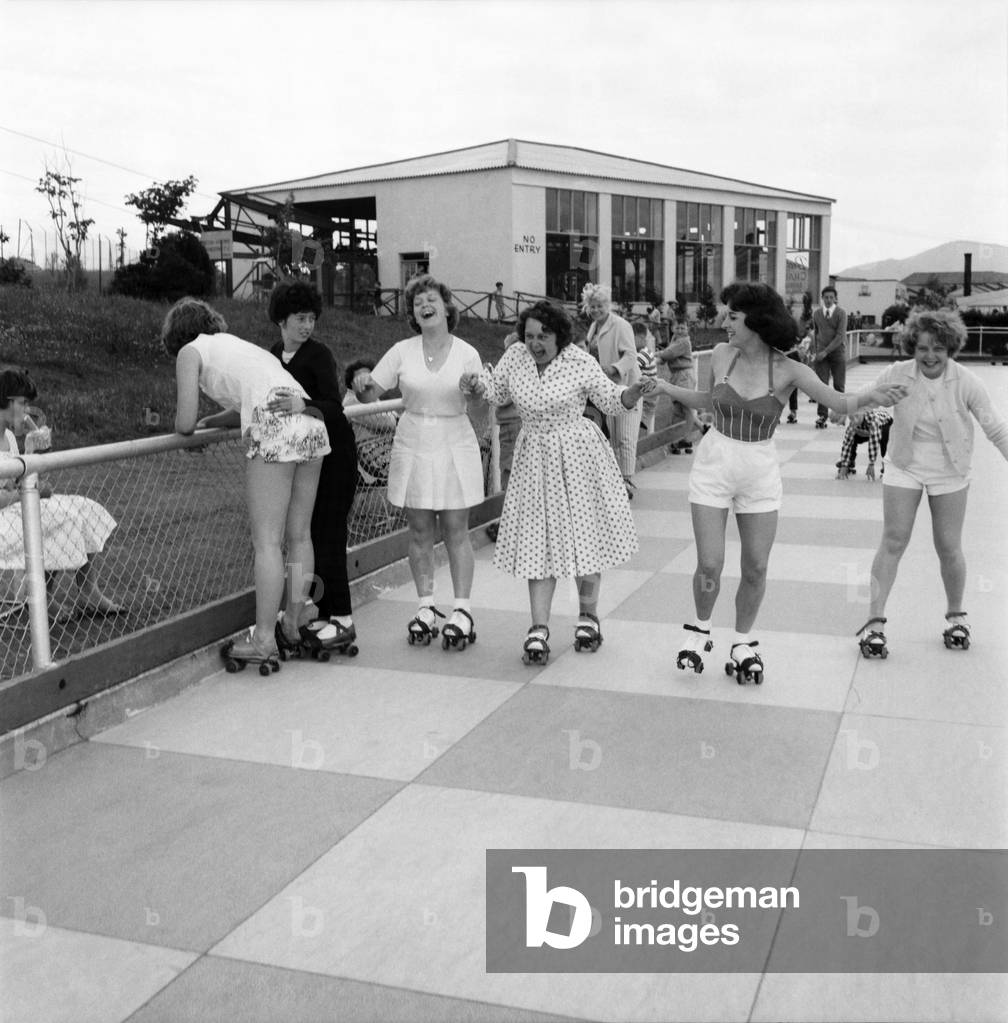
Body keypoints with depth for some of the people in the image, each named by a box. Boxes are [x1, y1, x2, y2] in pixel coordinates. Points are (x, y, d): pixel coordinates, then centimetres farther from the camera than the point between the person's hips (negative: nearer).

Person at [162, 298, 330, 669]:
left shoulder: (191, 351, 12)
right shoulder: (236, 344, 33)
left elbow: (185, 424, 6)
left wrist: (192, 425, 27)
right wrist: (208, 421, 35)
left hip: (274, 430, -7)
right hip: (311, 424, 7)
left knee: (267, 541, -4)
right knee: (299, 535, 12)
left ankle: (264, 640, -1)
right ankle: (294, 627, 20)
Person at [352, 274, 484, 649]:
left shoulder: (466, 354, 0)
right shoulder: (402, 351, 2)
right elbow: (371, 395, 2)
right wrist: (363, 385, -19)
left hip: (455, 446, -2)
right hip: (413, 445, 2)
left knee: (455, 531, 0)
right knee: (419, 531, 6)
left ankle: (462, 610, 6)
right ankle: (426, 608, 17)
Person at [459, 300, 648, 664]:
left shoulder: (580, 364, -10)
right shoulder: (515, 356, -2)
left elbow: (611, 399, -3)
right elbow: (497, 391, 13)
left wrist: (635, 391, -22)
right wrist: (477, 384, -7)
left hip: (577, 456, -2)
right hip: (534, 457, 3)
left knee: (584, 535, 6)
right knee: (537, 540, -1)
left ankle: (588, 615, 27)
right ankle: (539, 628, 1)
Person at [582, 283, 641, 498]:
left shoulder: (620, 326, -11)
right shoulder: (594, 327, 14)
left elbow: (631, 355, -21)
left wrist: (614, 368, -35)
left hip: (624, 385, -8)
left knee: (625, 438, -11)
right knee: (613, 438, 12)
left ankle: (627, 481, -10)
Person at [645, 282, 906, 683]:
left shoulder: (787, 370, -11)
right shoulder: (721, 354, -3)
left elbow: (840, 402, -19)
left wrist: (871, 396, -39)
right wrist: (662, 387, 11)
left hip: (760, 470, -1)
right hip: (714, 463, 1)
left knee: (756, 568, 4)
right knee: (709, 565, -2)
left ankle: (743, 642, 26)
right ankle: (700, 630, 26)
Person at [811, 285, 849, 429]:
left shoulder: (841, 313, -5)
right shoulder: (816, 313, 6)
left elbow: (840, 336, -12)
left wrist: (826, 351, -18)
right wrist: (814, 352, 5)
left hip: (838, 353, -2)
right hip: (821, 354, 2)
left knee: (839, 386, 2)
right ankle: (821, 416, -5)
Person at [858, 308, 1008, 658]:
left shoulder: (966, 383, -15)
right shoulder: (898, 375, -14)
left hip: (949, 473, 0)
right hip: (904, 468, 0)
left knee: (949, 549, 6)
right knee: (893, 541, -3)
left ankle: (955, 615, 30)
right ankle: (875, 620, 2)